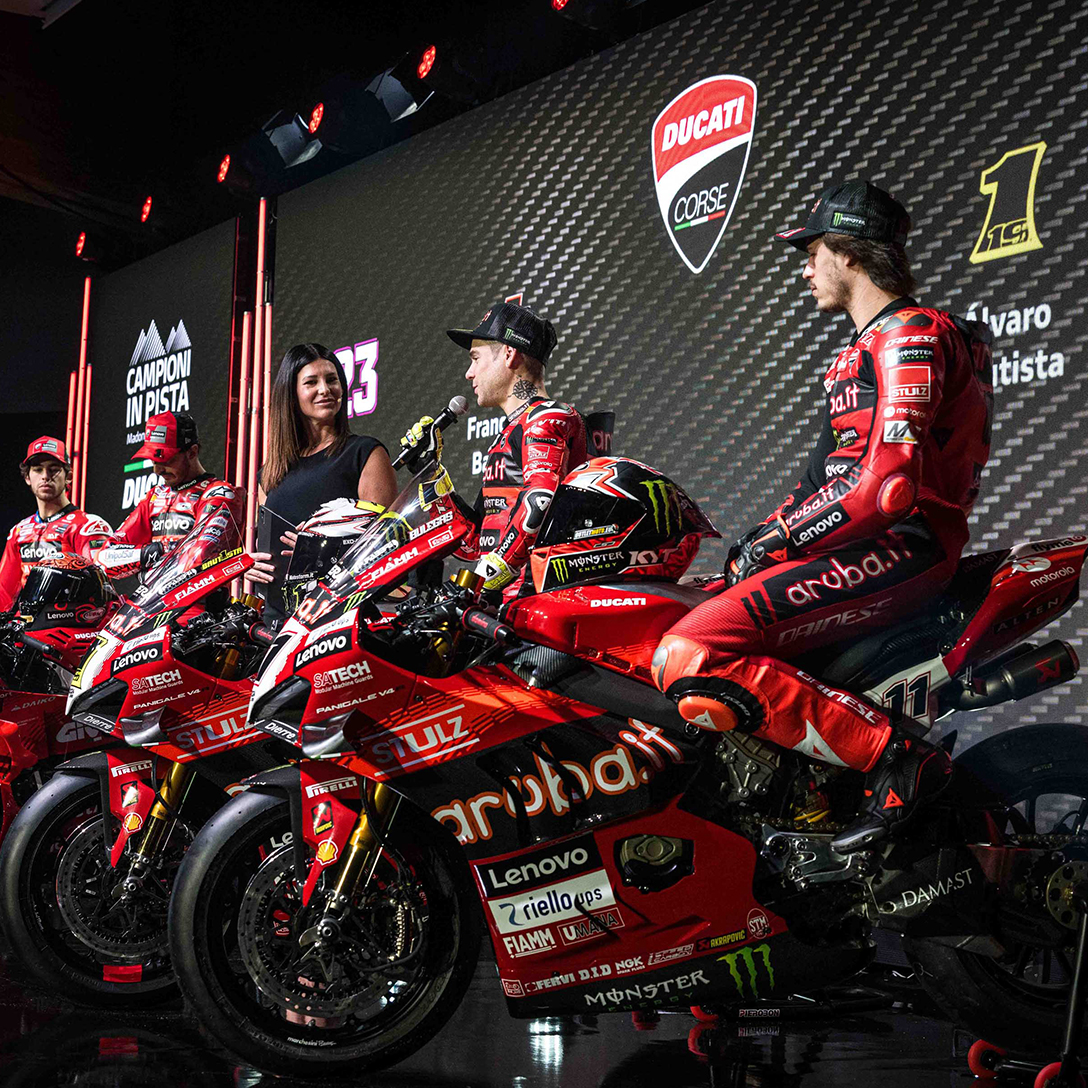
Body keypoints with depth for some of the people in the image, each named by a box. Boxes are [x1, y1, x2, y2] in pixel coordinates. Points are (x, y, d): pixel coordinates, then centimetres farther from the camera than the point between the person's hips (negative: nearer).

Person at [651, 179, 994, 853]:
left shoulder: (913, 333, -9)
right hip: (867, 540, 11)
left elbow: (888, 484, -21)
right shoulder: (867, 347, 25)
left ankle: (897, 757, -25)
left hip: (902, 546, -11)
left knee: (691, 658, -27)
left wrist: (777, 540, -13)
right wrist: (763, 534, 14)